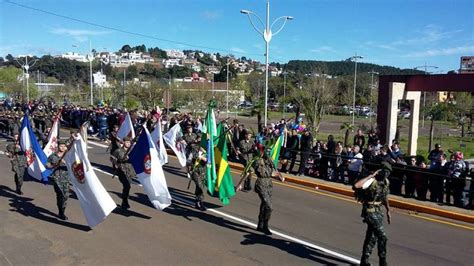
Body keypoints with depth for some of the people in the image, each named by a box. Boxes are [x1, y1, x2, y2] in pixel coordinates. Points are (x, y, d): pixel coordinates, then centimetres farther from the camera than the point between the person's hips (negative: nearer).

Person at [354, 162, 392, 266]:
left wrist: (388, 211, 19)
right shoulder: (372, 180, -21)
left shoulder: (386, 182, 4)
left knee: (372, 237, 15)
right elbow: (357, 185, -39)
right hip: (369, 211, -8)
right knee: (382, 236, -9)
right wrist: (371, 175, -34)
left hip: (378, 211, 8)